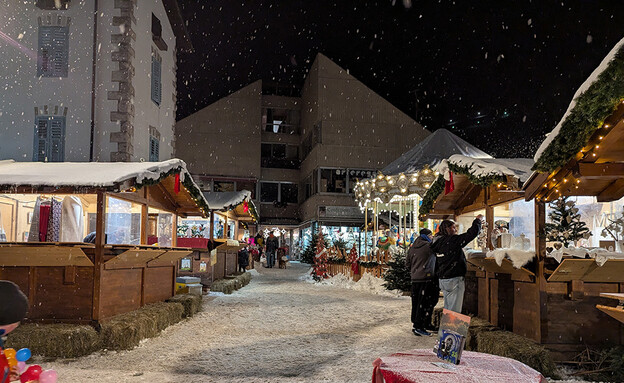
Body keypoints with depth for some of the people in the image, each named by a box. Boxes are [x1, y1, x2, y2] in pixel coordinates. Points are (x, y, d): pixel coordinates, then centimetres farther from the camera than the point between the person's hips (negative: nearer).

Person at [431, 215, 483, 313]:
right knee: (454, 310, -3)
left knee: (447, 308, 16)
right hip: (454, 279, -9)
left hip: (443, 279, 9)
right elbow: (472, 233, -16)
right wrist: (478, 220, -1)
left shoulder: (438, 242, 9)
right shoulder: (452, 240, -16)